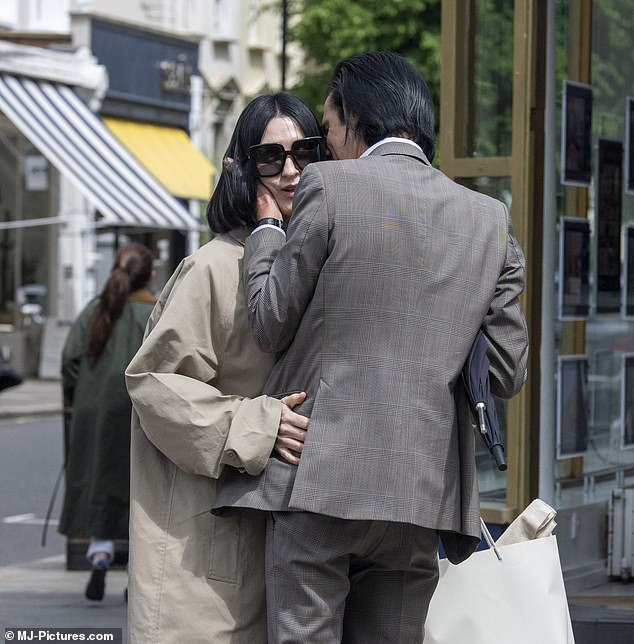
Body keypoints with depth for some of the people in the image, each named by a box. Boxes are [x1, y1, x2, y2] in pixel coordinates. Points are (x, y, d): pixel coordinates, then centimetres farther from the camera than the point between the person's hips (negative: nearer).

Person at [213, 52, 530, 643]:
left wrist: (267, 229, 17)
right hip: (421, 495, 4)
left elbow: (270, 327, 3)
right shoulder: (490, 219, 10)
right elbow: (507, 371, 9)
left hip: (320, 481, -4)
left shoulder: (329, 185, -3)